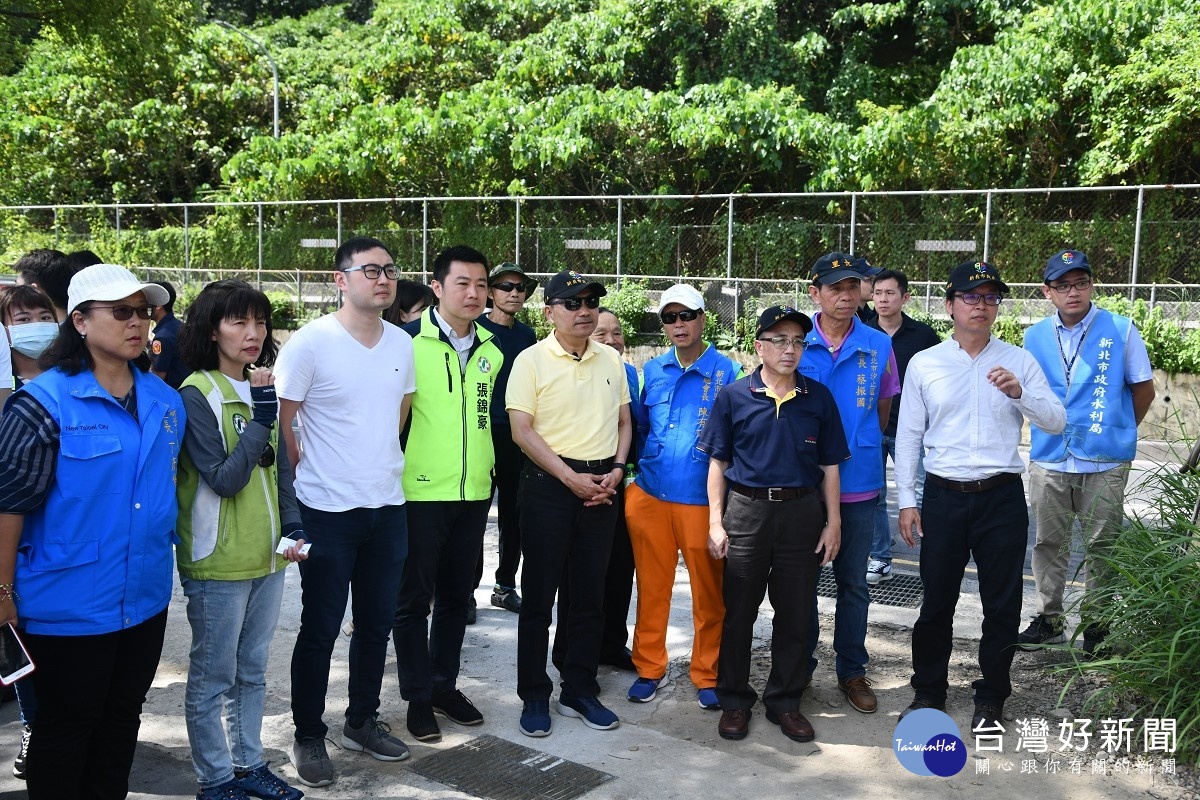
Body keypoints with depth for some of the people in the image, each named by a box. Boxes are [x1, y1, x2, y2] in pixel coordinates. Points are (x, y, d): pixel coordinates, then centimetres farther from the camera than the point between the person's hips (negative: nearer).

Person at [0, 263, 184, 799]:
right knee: (65, 729, 11)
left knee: (122, 721, 20)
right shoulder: (45, 401, -15)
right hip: (70, 605, -6)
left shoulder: (165, 400, 3)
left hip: (146, 599, 6)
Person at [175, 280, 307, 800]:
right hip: (218, 563, -7)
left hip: (267, 559, 7)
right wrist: (261, 417, -24)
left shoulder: (261, 386, 8)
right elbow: (224, 479, -19)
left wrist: (293, 527, 3)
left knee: (252, 672, 18)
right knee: (213, 678, 7)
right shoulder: (196, 394, -14)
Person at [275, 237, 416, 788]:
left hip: (388, 505, 5)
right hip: (328, 511, -5)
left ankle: (363, 721, 32)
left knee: (377, 623, 15)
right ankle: (308, 737, 22)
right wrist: (314, 475, -1)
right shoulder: (310, 343, -12)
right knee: (320, 630, 5)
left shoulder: (402, 344, 5)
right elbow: (280, 422, -7)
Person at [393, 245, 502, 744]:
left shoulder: (492, 351, 7)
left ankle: (444, 685, 29)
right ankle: (417, 698, 18)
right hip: (420, 493, -5)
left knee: (456, 595, 15)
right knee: (414, 599, 5)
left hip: (474, 493, 5)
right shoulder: (408, 341, -9)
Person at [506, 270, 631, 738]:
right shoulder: (532, 360, -6)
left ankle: (579, 692, 23)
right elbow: (522, 431, -11)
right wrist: (570, 477, -14)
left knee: (590, 596, 11)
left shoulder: (610, 360, 9)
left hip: (601, 485, 5)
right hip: (549, 485, -4)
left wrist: (616, 470, -2)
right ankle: (534, 696, 15)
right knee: (538, 596, 3)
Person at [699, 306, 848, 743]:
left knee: (795, 613, 9)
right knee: (738, 611, 6)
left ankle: (785, 701, 24)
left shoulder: (819, 398, 4)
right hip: (746, 510, -1)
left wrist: (833, 522, 3)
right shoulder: (733, 396, 0)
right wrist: (715, 522, -3)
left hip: (802, 511, 2)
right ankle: (734, 700, 21)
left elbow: (829, 465, 7)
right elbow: (718, 462, 2)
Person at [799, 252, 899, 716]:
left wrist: (855, 447, 7)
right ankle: (799, 666, 26)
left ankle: (852, 670, 25)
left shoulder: (879, 346, -1)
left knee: (853, 581, 11)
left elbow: (883, 412, 9)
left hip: (857, 483, 1)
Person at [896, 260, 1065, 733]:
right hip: (943, 497, 0)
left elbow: (1056, 423, -1)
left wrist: (1020, 393, -19)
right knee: (937, 601, 9)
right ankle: (928, 690, 27)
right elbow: (908, 436, 4)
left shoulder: (1019, 362, 3)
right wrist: (907, 500, 1)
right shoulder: (924, 364, 2)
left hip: (1002, 497, 0)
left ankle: (991, 698, 27)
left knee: (1003, 605, 9)